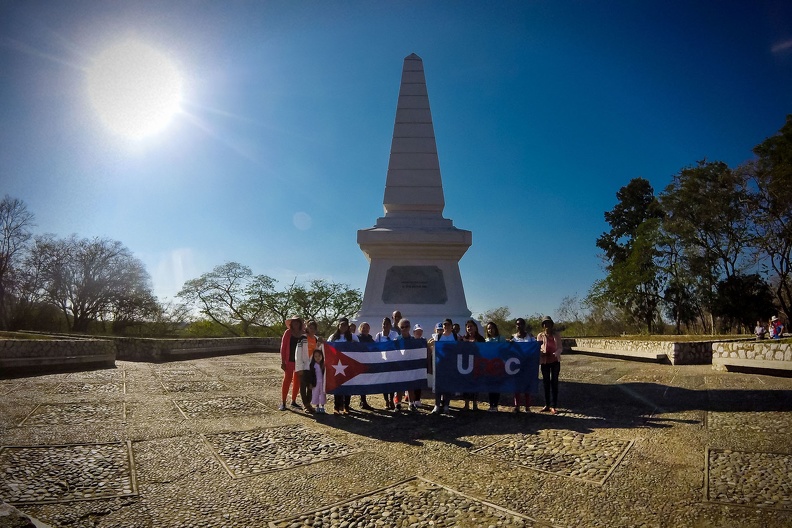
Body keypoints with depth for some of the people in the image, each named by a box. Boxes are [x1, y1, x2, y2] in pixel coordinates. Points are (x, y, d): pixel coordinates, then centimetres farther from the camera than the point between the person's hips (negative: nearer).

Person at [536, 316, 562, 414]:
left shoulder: (556, 335, 3)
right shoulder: (540, 336, 2)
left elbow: (560, 347, 2)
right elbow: (537, 348, 2)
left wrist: (555, 353, -19)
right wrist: (542, 353, -20)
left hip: (555, 361, 0)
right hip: (545, 361, 0)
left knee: (554, 382, -1)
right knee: (546, 382, 7)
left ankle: (553, 406, 2)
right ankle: (547, 405, 17)